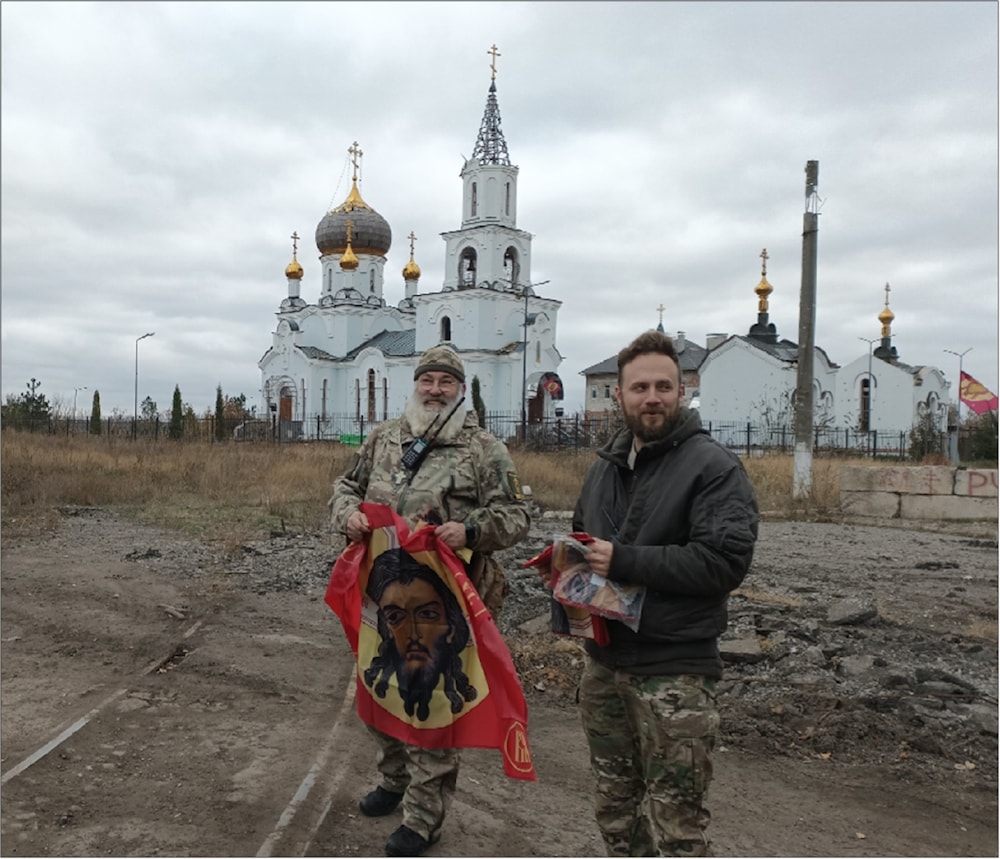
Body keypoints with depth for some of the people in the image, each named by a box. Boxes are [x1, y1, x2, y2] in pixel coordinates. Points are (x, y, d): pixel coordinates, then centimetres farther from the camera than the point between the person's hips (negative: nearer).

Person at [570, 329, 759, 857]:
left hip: (674, 673, -7)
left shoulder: (713, 466, -11)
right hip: (603, 663, 7)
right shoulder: (605, 466, 12)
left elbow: (726, 560, -22)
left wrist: (624, 562, -22)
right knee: (615, 809, 21)